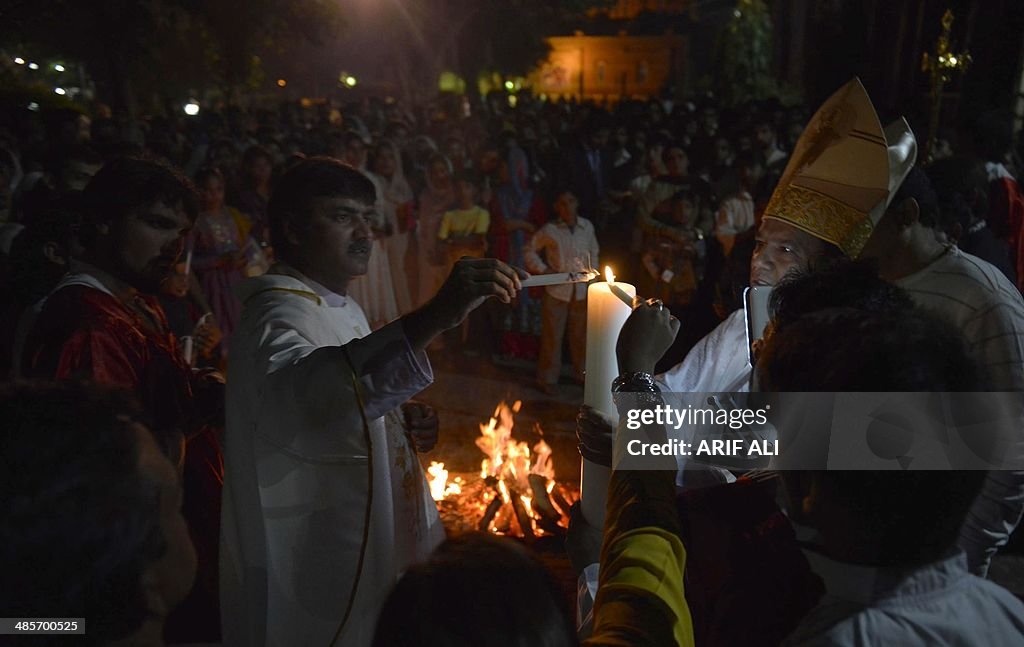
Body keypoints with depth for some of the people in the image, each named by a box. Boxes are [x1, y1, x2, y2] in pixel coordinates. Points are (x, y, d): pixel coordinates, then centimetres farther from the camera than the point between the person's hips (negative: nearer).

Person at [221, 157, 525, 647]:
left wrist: (402, 421, 0)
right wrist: (434, 317, -54)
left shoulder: (343, 309, 8)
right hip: (315, 570, -9)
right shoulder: (279, 314, -21)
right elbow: (301, 395, -45)